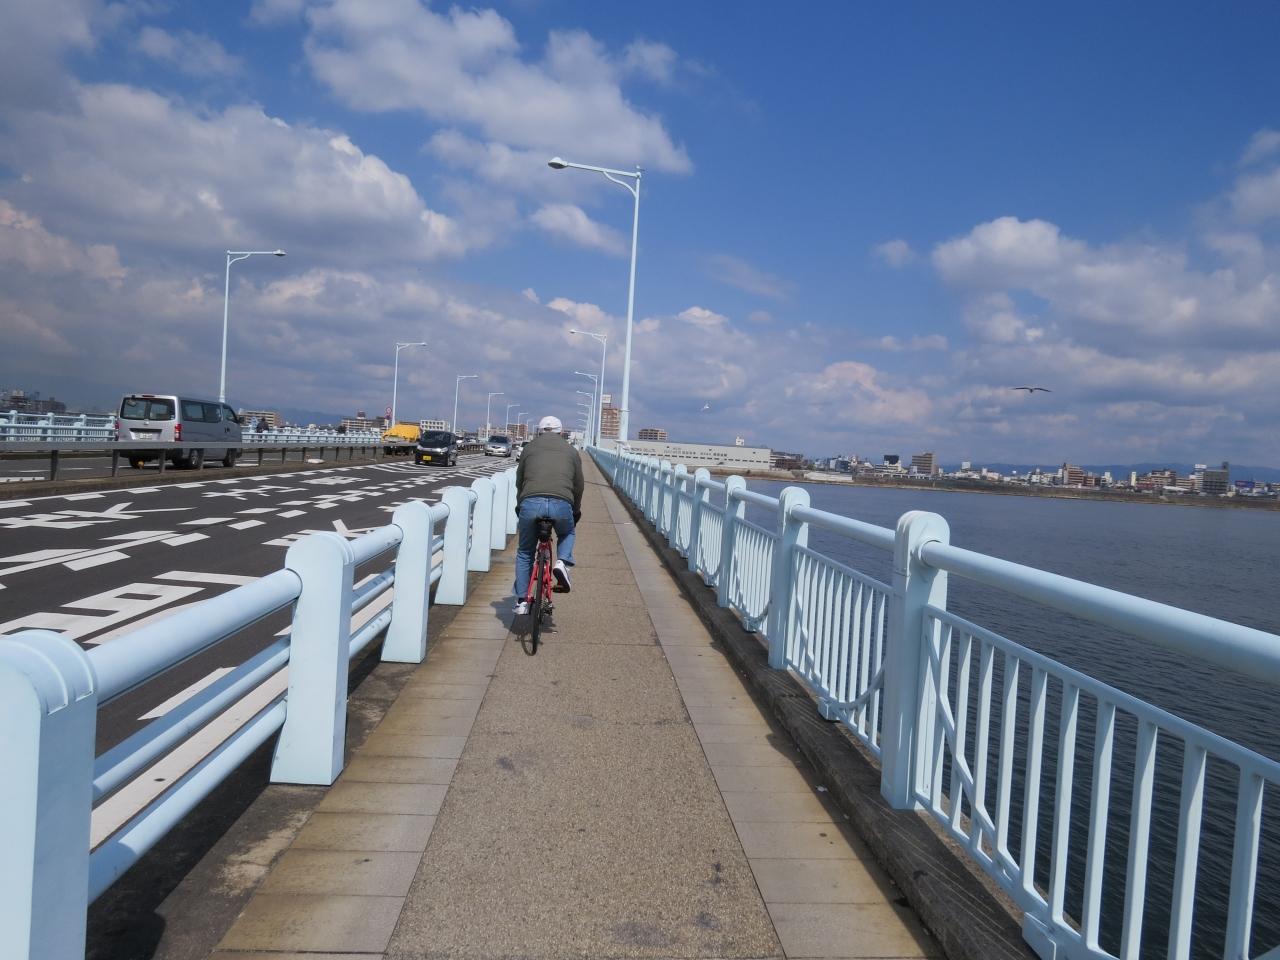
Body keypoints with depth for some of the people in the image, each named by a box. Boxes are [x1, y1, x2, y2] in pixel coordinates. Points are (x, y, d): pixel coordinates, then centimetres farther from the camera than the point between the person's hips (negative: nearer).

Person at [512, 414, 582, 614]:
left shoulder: (530, 448, 22)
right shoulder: (571, 451, 22)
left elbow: (519, 481, 25)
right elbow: (578, 486, 23)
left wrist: (520, 506, 41)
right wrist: (576, 512, 37)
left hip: (530, 502, 0)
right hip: (561, 503, 0)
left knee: (524, 553, 19)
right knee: (567, 534, 33)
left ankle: (521, 601, 18)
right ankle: (562, 562, 4)